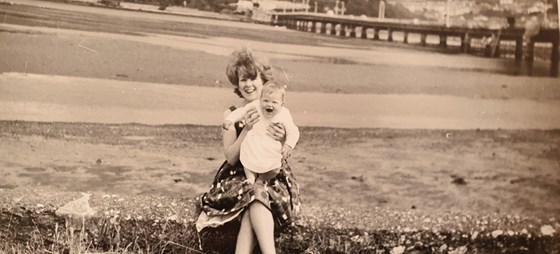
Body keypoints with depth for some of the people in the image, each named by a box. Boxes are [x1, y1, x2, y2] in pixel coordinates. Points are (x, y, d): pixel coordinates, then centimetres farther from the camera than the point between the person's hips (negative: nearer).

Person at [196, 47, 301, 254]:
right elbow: (231, 158, -7)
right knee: (255, 193, -35)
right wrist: (246, 130, -22)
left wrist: (282, 141, -27)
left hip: (272, 178, 0)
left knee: (256, 197, -35)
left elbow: (282, 157, -3)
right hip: (239, 178, 0)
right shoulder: (232, 115, 2)